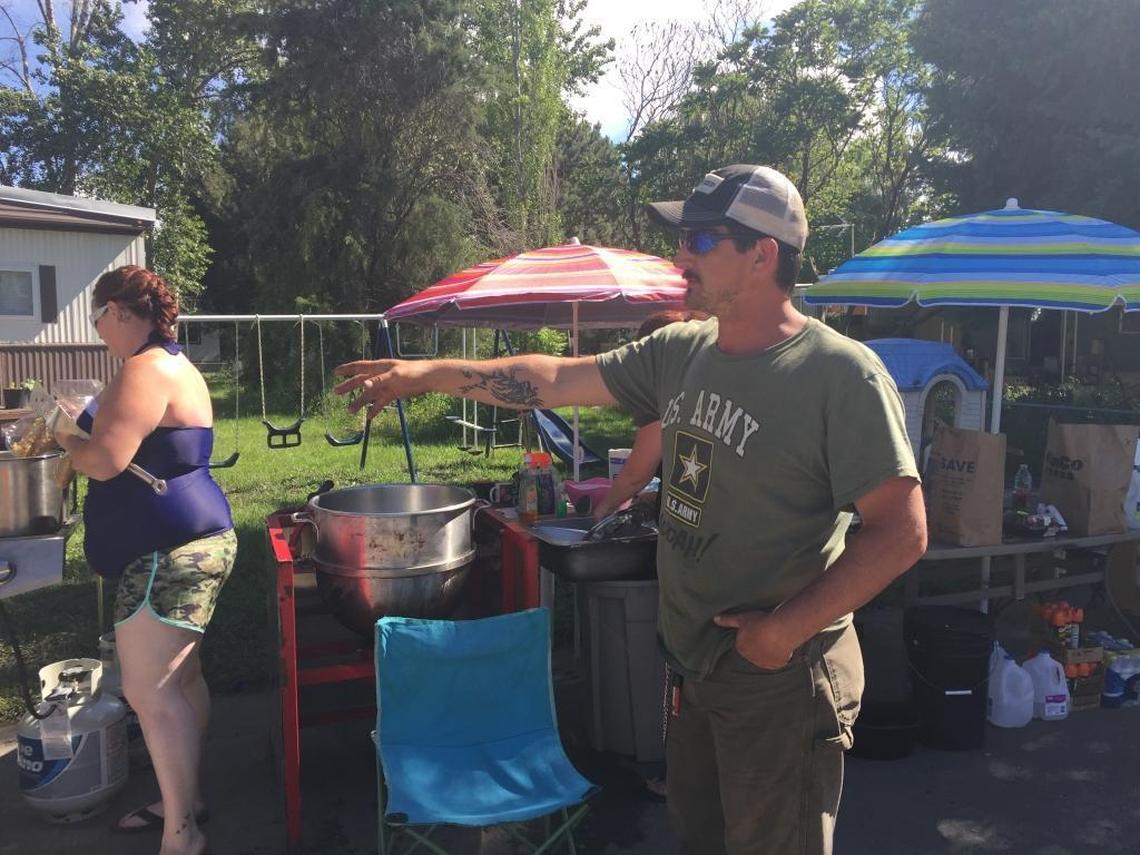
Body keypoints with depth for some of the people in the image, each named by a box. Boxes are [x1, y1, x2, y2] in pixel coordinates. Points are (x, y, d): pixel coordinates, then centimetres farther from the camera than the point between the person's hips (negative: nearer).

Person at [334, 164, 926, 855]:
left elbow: (902, 533, -20)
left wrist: (787, 629, -20)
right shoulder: (680, 352, 2)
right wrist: (427, 374, 5)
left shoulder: (842, 374, -19)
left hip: (782, 680, -7)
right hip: (695, 669, 7)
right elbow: (556, 380, 7)